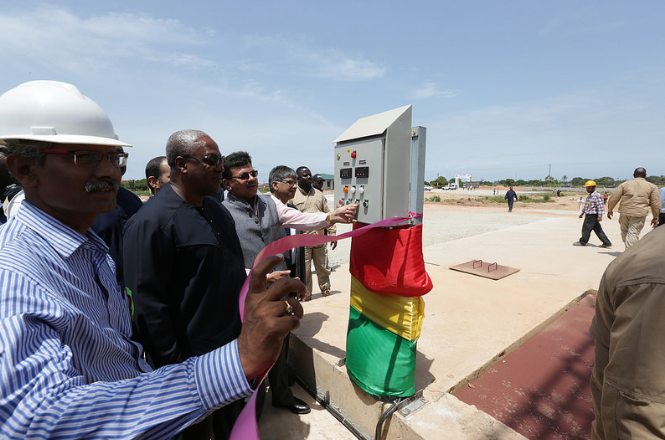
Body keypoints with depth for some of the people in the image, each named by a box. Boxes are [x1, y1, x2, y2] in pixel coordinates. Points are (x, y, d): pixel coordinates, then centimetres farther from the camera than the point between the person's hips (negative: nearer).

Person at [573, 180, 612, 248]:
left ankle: (582, 242, 12)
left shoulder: (597, 195, -14)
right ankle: (607, 243, 14)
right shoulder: (589, 196, 16)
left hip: (592, 216, -10)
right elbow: (586, 206, 25)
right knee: (598, 230, 10)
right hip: (589, 215, 10)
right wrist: (582, 213, 28)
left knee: (586, 228, 0)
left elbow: (600, 206, -19)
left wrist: (600, 216, -23)